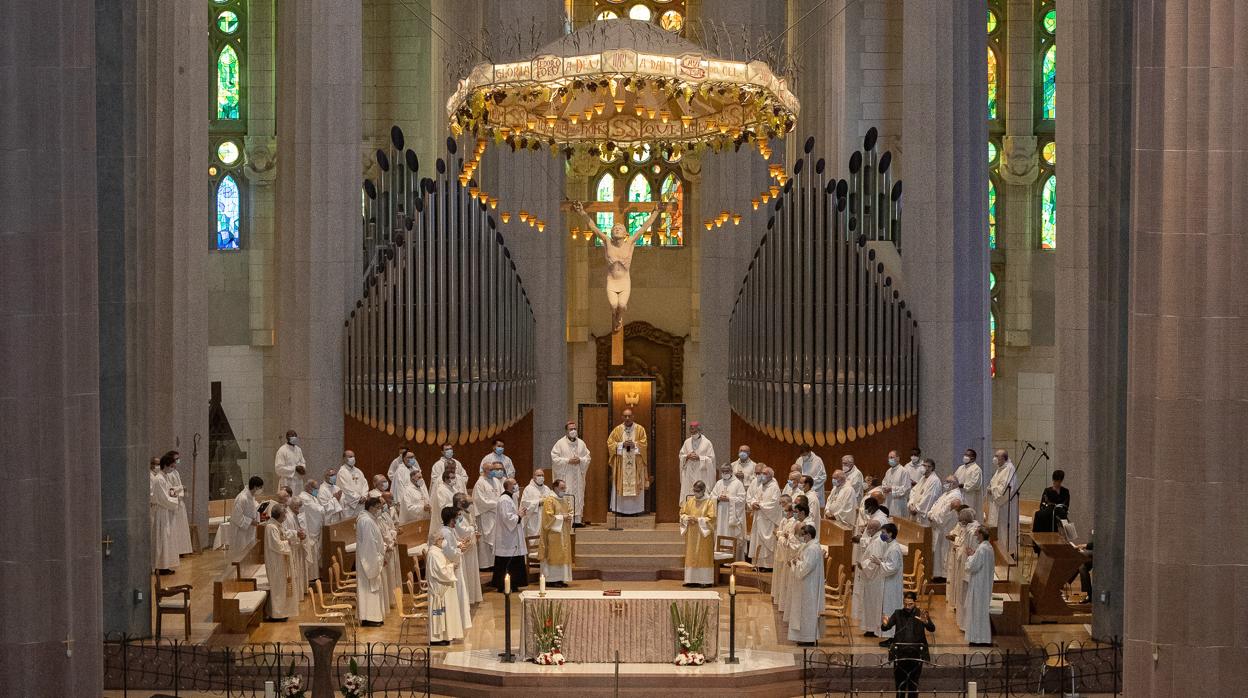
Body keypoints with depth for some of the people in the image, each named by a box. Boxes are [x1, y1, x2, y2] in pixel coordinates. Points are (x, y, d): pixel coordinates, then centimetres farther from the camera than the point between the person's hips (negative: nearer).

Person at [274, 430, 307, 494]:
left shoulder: (298, 449, 10)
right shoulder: (282, 450, -10)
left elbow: (303, 463, 18)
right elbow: (279, 468, -15)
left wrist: (302, 468, -7)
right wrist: (295, 468, -17)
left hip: (298, 482, 6)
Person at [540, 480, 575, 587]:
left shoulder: (564, 501, 16)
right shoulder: (550, 500, -10)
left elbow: (569, 513, 22)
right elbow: (549, 517, -17)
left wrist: (569, 517, 0)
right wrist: (562, 517, -16)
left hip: (563, 534, 9)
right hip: (553, 534, -8)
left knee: (563, 556, 7)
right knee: (553, 556, -7)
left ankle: (560, 578, 11)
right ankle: (551, 580, -4)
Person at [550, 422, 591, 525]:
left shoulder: (581, 443, 10)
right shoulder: (560, 443, -3)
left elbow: (587, 457, 11)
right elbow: (555, 458, -7)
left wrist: (580, 460, -9)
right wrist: (568, 461, -15)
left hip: (578, 476, 4)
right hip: (565, 475, -4)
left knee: (579, 496, 3)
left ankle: (578, 519, 8)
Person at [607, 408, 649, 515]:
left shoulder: (640, 429, 5)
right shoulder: (617, 429, 6)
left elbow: (644, 444, 1)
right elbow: (610, 443, 2)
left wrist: (634, 444, -15)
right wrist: (622, 444, -11)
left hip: (636, 463, 0)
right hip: (621, 462, 0)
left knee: (636, 485, -2)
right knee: (621, 485, -2)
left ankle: (635, 509, 2)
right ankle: (621, 509, 1)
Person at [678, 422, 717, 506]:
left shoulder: (707, 443, -3)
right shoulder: (687, 442, 9)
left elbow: (711, 459, -5)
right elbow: (681, 456, 12)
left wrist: (699, 458, -16)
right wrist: (687, 456, -8)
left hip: (701, 475, -4)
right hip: (689, 474, 4)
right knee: (688, 495, 1)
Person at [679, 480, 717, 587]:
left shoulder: (709, 502, -6)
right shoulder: (690, 501, 9)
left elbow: (711, 518, -12)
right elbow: (682, 513, 12)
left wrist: (698, 520, -20)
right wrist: (687, 518, -9)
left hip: (703, 535, -5)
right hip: (691, 535, 5)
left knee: (704, 557, -3)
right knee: (691, 556, 5)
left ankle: (705, 580, 0)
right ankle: (692, 579, 9)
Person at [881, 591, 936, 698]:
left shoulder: (921, 614, 1)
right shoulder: (898, 614, 4)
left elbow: (932, 629, -11)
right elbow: (886, 628, -2)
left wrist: (926, 622, -34)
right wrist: (885, 624, -27)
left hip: (916, 654, -1)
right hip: (900, 654, 1)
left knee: (914, 684, 4)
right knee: (900, 684, 4)